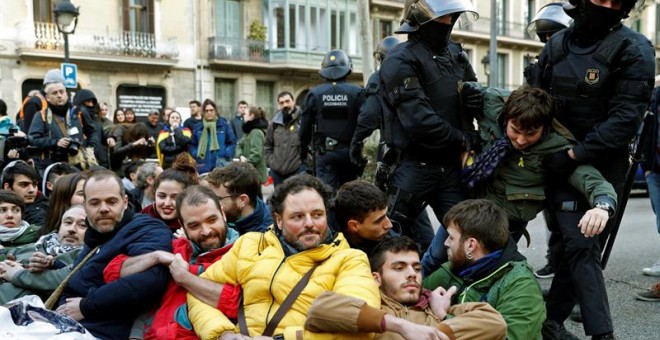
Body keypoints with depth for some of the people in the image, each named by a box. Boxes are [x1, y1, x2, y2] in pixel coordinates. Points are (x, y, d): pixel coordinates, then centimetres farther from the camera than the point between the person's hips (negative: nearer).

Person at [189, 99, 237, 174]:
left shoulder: (224, 125, 2)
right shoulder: (197, 127, 9)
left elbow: (232, 142, 5)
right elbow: (192, 145, 17)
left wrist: (226, 155, -10)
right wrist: (196, 155, -2)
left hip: (221, 166, -2)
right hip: (203, 167, 2)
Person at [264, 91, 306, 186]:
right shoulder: (274, 123, 9)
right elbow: (267, 145, 20)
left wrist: (304, 160, -9)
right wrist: (270, 161, 9)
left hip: (298, 170, -5)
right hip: (277, 171, 5)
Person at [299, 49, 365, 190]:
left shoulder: (314, 94, 0)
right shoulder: (357, 93, -5)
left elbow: (305, 127, 4)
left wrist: (303, 152, 17)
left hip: (324, 153, 0)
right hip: (349, 152, 0)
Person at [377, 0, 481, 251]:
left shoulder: (455, 54, 11)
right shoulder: (401, 61, -12)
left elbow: (471, 104, 22)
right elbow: (419, 121, -22)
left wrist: (475, 97, -3)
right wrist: (463, 139, -12)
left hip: (450, 165, 7)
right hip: (413, 166, -6)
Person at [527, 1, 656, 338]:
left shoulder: (633, 50, -8)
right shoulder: (556, 45, 6)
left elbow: (626, 118, -16)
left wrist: (575, 154, -20)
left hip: (603, 168, -2)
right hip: (561, 163, 2)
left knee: (581, 246, 1)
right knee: (581, 246, -6)